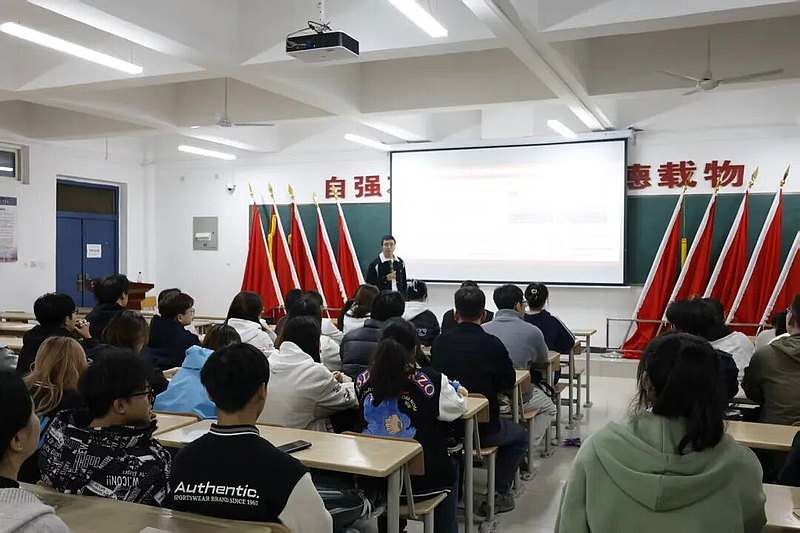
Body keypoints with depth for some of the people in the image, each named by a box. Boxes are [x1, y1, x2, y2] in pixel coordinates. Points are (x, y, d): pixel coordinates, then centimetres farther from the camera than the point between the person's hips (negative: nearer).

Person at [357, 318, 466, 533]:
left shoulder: (363, 380, -10)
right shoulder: (431, 380, -22)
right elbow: (458, 407, -4)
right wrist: (451, 387, 18)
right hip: (425, 477, -3)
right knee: (449, 467, 31)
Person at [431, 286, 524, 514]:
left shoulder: (439, 342, -6)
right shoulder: (493, 344, -16)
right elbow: (508, 381, -1)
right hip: (481, 428, -4)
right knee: (520, 436, 24)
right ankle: (499, 493, 15)